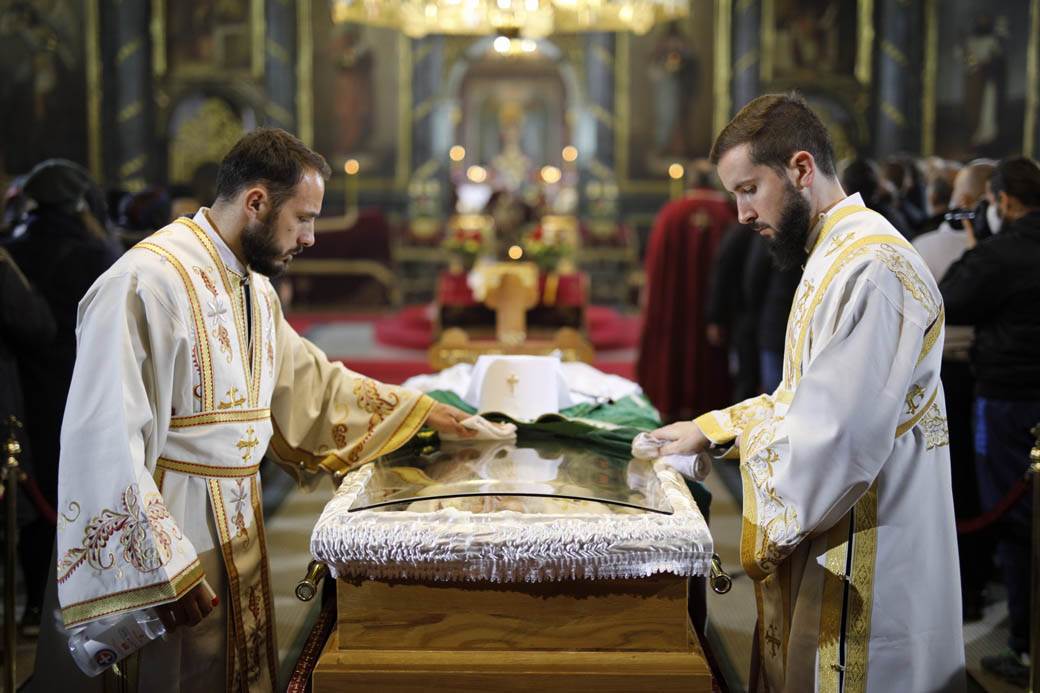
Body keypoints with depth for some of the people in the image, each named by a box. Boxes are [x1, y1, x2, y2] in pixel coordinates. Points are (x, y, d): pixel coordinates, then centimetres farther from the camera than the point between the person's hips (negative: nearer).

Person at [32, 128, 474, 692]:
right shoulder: (146, 281, -20)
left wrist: (416, 410, 21)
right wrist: (163, 567, -24)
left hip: (235, 530, 9)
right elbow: (105, 442, -24)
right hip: (166, 529, -9)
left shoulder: (252, 287, 10)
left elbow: (306, 378, 23)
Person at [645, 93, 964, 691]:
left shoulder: (874, 267, -21)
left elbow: (845, 434, -25)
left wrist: (770, 536, -15)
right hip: (823, 547, 10)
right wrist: (713, 428, 14)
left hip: (864, 569, -10)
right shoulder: (836, 258, 14)